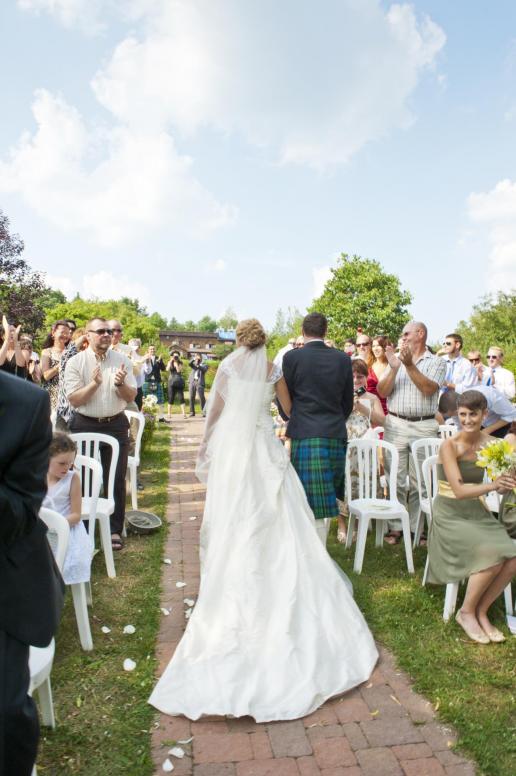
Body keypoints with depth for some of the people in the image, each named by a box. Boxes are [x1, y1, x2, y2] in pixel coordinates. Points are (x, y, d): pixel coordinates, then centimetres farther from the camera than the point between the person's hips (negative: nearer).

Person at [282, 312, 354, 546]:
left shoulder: (292, 357, -5)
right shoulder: (343, 359, 4)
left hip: (304, 435, -4)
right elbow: (348, 403, 10)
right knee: (326, 499, 18)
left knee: (314, 503, 1)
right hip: (336, 435, 4)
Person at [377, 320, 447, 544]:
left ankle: (416, 528, 15)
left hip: (424, 427, -2)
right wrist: (394, 368, -10)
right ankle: (395, 526, 13)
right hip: (396, 424, 2)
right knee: (395, 479, 4)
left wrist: (410, 365, -17)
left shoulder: (436, 362, 5)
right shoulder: (396, 359, 12)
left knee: (419, 481, 4)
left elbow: (428, 389, -11)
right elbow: (383, 392, 3)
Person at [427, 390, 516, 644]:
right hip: (451, 515, -5)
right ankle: (466, 612, 1)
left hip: (477, 512, 5)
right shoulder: (450, 445, -15)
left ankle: (481, 612, 8)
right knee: (493, 556, -23)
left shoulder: (490, 444, -1)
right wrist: (492, 485, -36)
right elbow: (459, 490, -22)